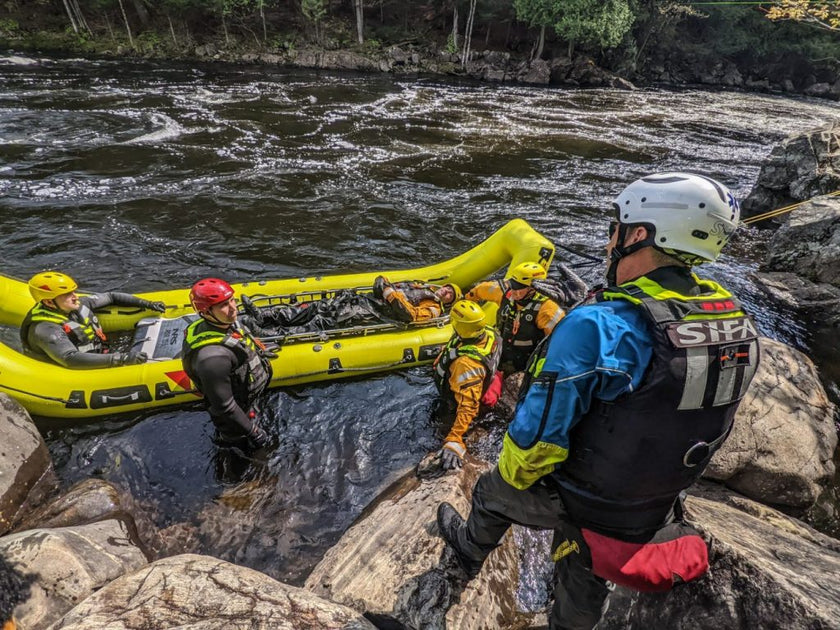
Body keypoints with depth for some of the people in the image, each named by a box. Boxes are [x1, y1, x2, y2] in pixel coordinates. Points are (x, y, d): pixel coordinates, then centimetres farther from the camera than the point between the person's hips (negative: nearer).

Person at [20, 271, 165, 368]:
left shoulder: (78, 304, -2)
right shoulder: (45, 329, -25)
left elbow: (111, 297, 13)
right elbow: (71, 359, -36)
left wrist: (146, 304, 6)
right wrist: (121, 358, -42)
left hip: (99, 357, 8)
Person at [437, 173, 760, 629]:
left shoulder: (597, 326, -35)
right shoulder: (736, 323, -10)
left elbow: (536, 439, -29)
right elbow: (704, 421, 5)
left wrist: (513, 477, -7)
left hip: (575, 504, -5)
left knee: (494, 490, 27)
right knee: (584, 584, 32)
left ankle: (470, 551, 57)